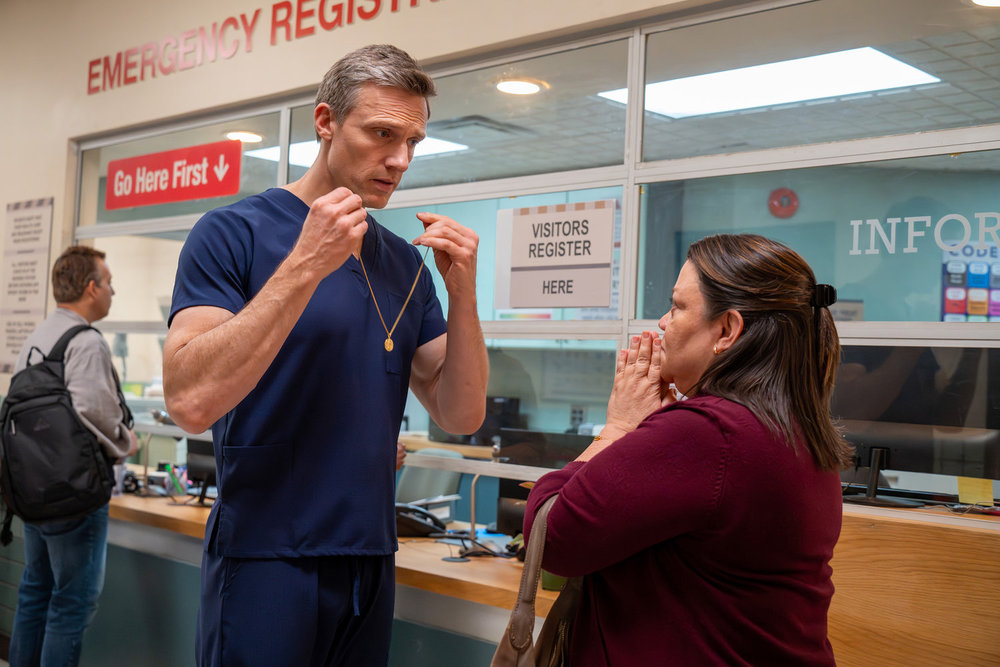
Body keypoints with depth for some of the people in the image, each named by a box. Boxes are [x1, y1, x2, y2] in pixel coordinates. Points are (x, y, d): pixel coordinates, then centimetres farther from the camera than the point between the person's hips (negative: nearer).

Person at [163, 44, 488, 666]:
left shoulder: (407, 263, 7)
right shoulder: (235, 233, -8)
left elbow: (462, 415, 4)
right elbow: (191, 402, -21)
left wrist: (462, 291, -9)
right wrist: (307, 265, -23)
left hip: (371, 561, 6)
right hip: (265, 559, -5)